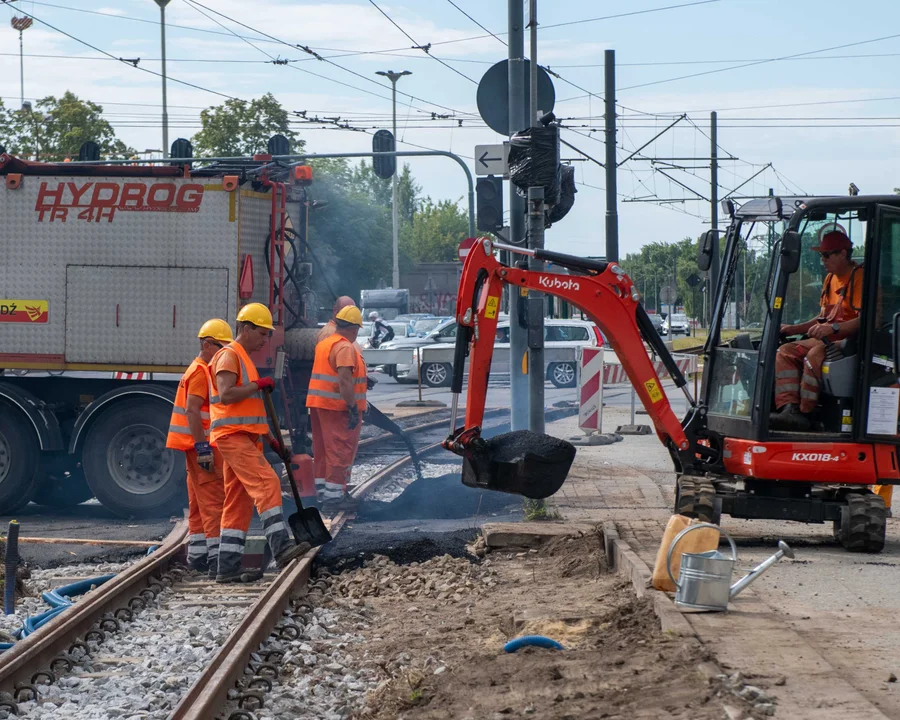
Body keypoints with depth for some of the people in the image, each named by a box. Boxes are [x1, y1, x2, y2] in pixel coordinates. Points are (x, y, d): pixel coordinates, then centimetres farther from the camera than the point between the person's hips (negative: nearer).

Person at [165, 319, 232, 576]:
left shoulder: (205, 371, 20)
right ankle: (216, 559, -16)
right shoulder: (200, 372, -13)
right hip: (201, 445, -11)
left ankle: (197, 556, 16)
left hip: (201, 446, 11)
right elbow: (192, 411, -21)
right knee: (213, 500, -13)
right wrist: (202, 447, -25)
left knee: (199, 503, 12)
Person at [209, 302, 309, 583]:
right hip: (232, 435, -10)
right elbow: (225, 395, -21)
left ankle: (228, 568, 7)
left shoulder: (245, 360, 25)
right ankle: (282, 547, -34)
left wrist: (272, 440, 24)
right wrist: (257, 385, -13)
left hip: (245, 438, 10)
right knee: (267, 483, -23)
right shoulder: (229, 355, -7)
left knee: (239, 504, 7)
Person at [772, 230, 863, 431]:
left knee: (815, 355, -34)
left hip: (853, 340, -10)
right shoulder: (831, 278, 20)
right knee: (786, 352, -8)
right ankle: (789, 409, -26)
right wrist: (794, 329, 16)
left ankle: (804, 413, -32)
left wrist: (833, 328, -33)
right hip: (830, 339, 10)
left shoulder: (860, 277, -11)